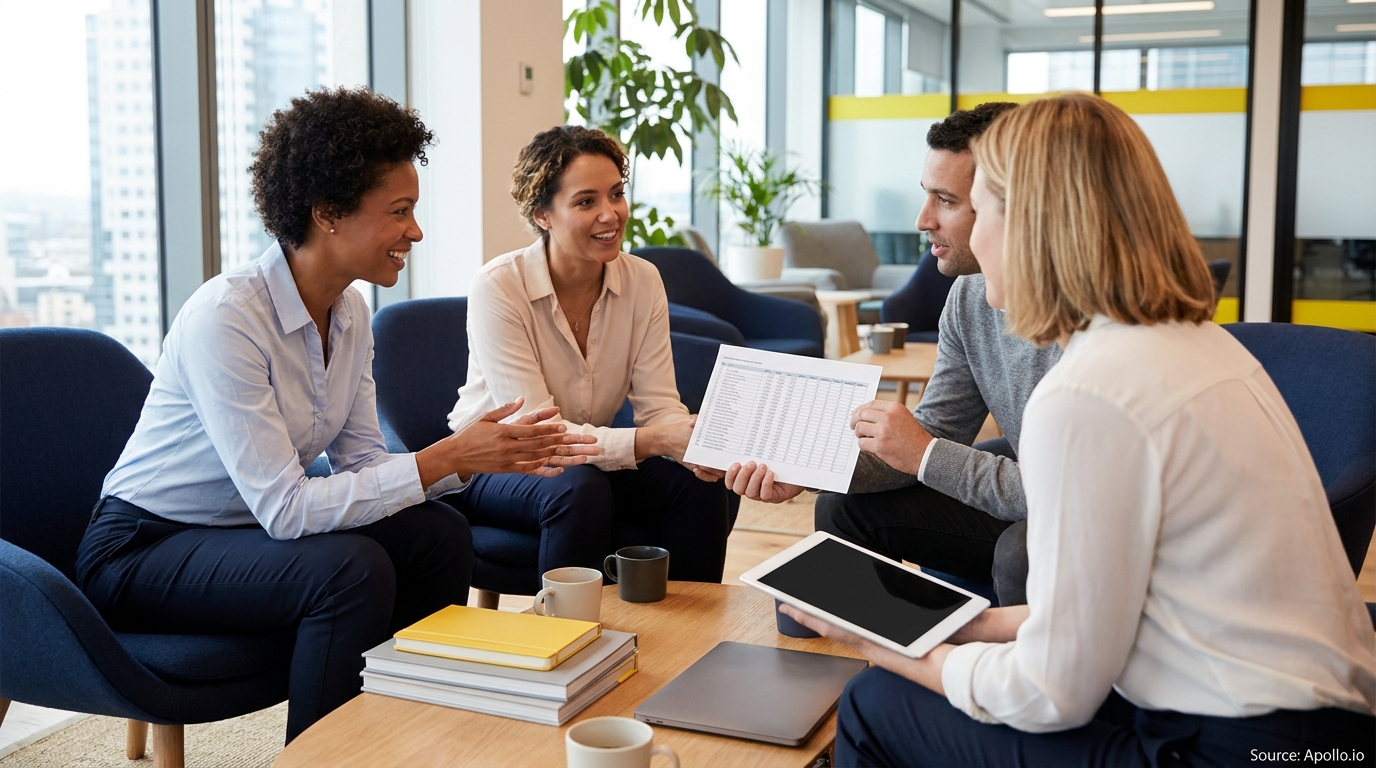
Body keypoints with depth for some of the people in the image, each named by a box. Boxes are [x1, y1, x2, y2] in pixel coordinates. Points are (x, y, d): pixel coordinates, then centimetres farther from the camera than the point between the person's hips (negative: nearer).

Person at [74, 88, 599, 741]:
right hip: (140, 551, -8)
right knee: (352, 568, -29)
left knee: (440, 537, -8)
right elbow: (284, 508, -30)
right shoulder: (225, 316, -27)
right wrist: (444, 457, -29)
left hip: (247, 527, 8)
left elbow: (363, 462, -1)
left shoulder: (349, 313, -1)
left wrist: (486, 456, -15)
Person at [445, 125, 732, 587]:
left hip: (593, 457, 5)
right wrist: (653, 440, -39)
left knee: (701, 486, -20)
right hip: (493, 467, -4)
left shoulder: (642, 281, -7)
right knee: (580, 490, -34)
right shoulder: (498, 288, -21)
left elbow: (658, 406, -10)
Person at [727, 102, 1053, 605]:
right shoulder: (969, 296, -1)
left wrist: (925, 456, -27)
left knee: (1024, 553, -38)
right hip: (1024, 488, 8)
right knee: (845, 508, 4)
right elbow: (931, 434, 3)